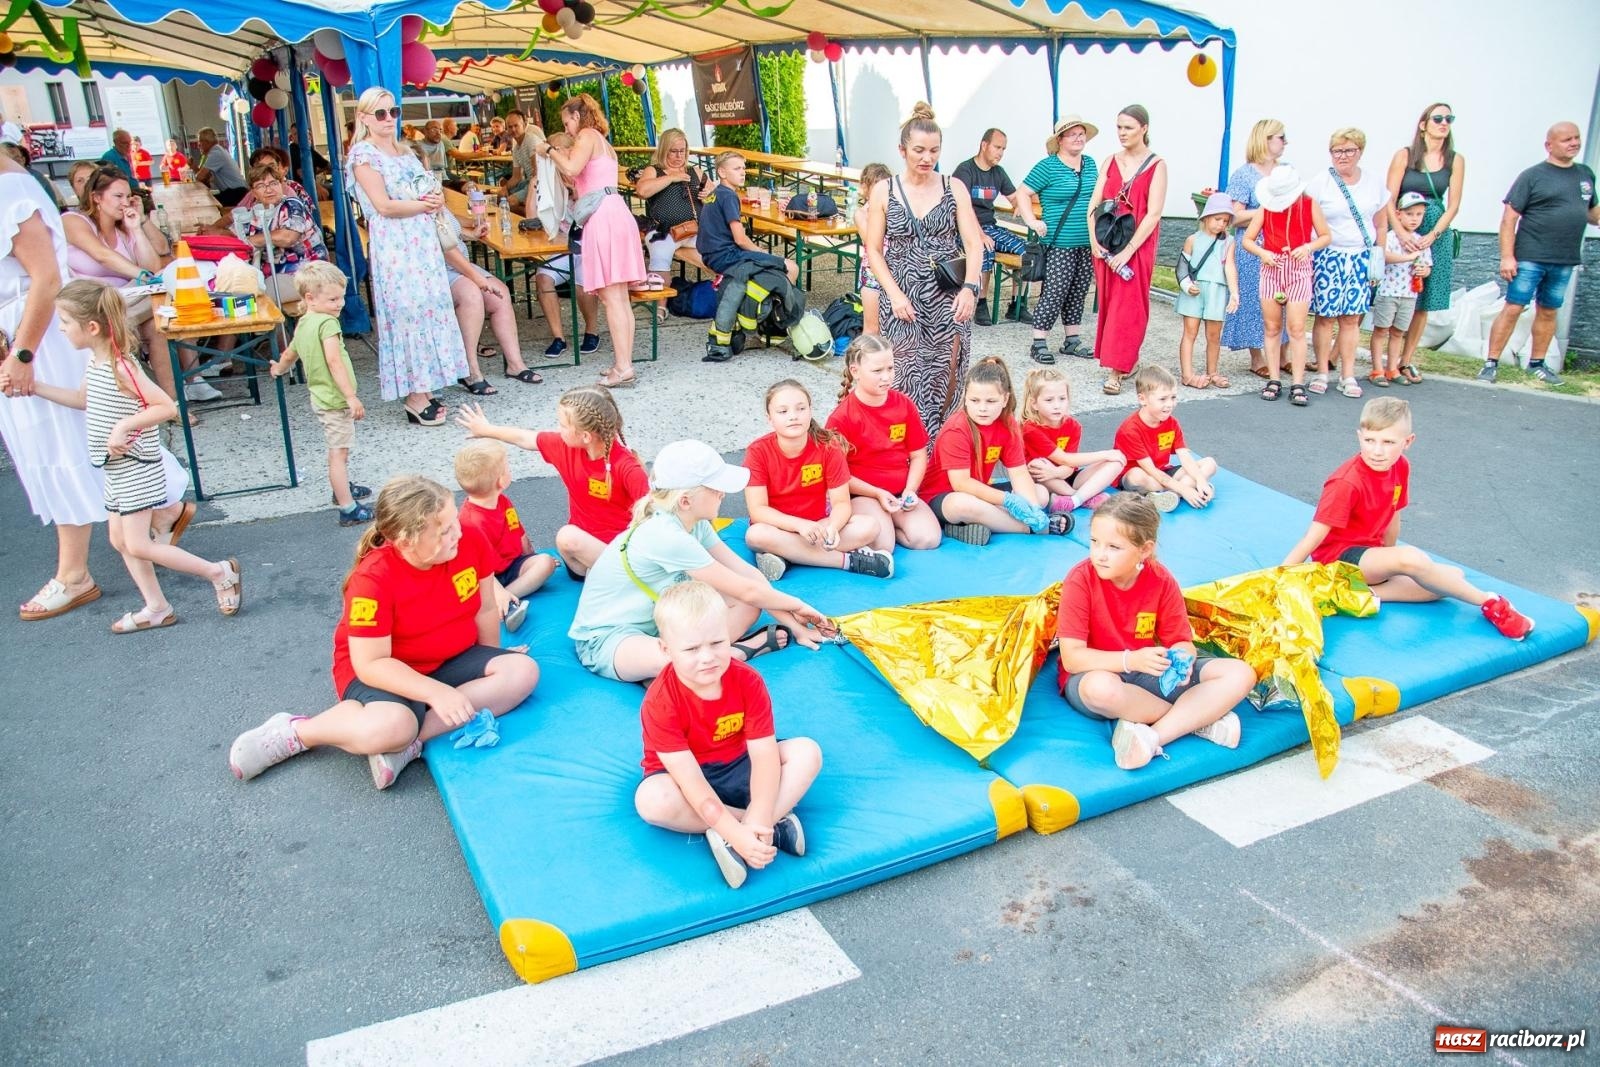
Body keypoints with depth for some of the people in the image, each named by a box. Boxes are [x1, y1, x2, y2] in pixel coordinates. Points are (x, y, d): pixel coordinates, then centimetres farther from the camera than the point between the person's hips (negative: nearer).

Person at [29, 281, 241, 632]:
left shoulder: (121, 367, -22)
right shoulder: (95, 362, 5)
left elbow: (167, 407, -26)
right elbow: (83, 399, 23)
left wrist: (123, 425, -28)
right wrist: (34, 386, 18)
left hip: (136, 468, -10)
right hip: (116, 469, 10)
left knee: (137, 546, -9)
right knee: (121, 540, 12)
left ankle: (219, 572, 1)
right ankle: (157, 608, 21)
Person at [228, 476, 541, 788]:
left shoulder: (471, 543, -15)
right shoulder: (373, 579, -27)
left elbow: (485, 609, 1)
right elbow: (370, 663, -27)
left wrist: (490, 666, 7)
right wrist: (436, 692, -36)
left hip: (453, 661, 6)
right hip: (382, 671, -6)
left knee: (523, 671, -19)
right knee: (388, 728, -38)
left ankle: (412, 737, -24)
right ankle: (295, 732, -7)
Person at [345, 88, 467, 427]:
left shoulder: (404, 151, 18)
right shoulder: (363, 154, -5)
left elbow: (429, 190, 22)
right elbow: (384, 206, -14)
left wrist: (435, 198, -1)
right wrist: (425, 204, -7)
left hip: (422, 241, 7)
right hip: (394, 245, -7)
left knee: (430, 307, 5)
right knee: (408, 310, -7)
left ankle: (424, 389, 12)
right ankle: (414, 397, -2)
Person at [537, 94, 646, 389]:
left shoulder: (587, 135, 0)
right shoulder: (603, 143, 28)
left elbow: (572, 169, -16)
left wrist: (550, 150, 0)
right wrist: (561, 157, 28)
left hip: (602, 216, -9)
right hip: (615, 212, 9)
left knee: (610, 297, -11)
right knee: (620, 298, 8)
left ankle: (623, 368, -14)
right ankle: (624, 363, 10)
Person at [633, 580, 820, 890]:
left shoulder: (748, 682, -17)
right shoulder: (660, 702, -27)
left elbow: (764, 754, -21)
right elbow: (690, 779, -30)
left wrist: (759, 820, -35)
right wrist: (737, 831, -37)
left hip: (738, 768, 3)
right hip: (684, 777, -3)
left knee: (807, 752, -17)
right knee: (651, 800, -37)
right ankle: (776, 825, -27)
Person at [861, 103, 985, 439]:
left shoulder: (954, 188, 6)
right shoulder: (884, 191, 4)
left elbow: (973, 243, 0)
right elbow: (873, 249, 2)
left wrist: (969, 287, -16)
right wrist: (895, 294, -10)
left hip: (949, 296, 1)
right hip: (902, 297, -1)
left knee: (947, 377, -2)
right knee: (908, 377, -6)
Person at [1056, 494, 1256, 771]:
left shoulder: (1162, 580, -8)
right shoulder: (1080, 580, -19)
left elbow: (1182, 642, -3)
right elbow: (1072, 657, -23)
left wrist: (1181, 660, -28)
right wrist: (1131, 659, -36)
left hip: (1149, 673, 4)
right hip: (1097, 673, -4)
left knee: (1241, 674, -10)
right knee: (1101, 687, -42)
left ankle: (1151, 737, -24)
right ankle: (1199, 719, -15)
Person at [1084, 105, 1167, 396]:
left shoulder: (1156, 165, -3)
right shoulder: (1111, 161, 10)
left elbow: (1153, 214, -10)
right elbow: (1094, 204, 7)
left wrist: (1128, 251, -16)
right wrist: (1094, 241, -7)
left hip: (1136, 246, -5)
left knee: (1127, 306, -6)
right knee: (1108, 303, 8)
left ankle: (1115, 370, -7)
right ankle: (1123, 359, 21)